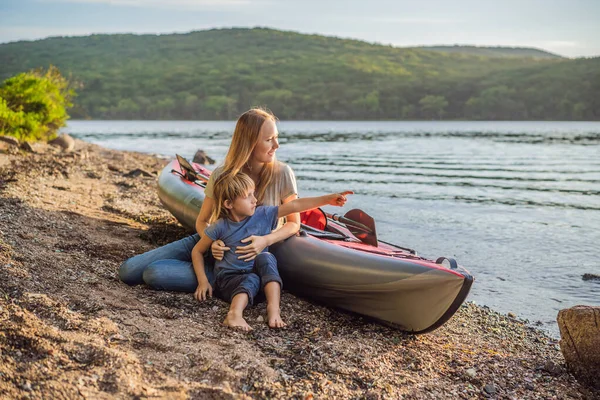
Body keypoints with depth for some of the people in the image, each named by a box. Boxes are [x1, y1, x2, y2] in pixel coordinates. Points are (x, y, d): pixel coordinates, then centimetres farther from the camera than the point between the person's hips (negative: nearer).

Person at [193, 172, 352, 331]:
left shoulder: (263, 215, -4)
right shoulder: (220, 227, -10)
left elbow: (295, 205, -10)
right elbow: (197, 251, 1)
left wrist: (328, 199, -15)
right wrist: (203, 281, -9)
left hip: (259, 276, 3)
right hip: (229, 279, -3)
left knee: (265, 257, -28)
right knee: (251, 280, -34)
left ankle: (273, 308, -40)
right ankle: (235, 314, -58)